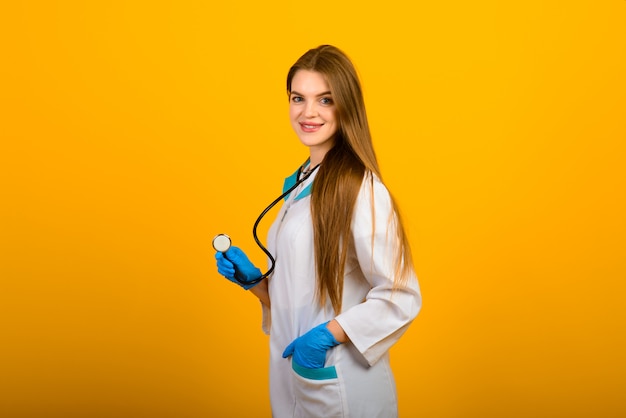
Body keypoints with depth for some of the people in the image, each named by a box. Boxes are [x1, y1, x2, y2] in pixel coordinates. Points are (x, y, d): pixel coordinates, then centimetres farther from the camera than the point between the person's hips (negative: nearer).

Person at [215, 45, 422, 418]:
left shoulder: (361, 189, -16)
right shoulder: (299, 184, 8)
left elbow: (401, 297, -17)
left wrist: (328, 334, -21)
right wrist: (253, 280, 0)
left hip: (343, 387, -7)